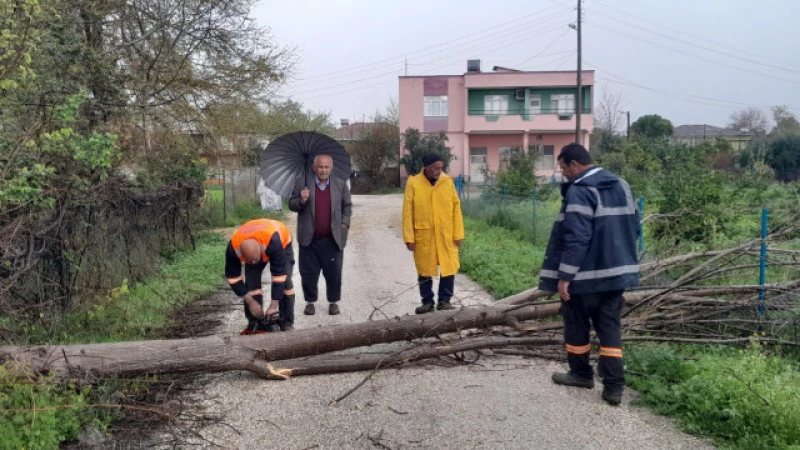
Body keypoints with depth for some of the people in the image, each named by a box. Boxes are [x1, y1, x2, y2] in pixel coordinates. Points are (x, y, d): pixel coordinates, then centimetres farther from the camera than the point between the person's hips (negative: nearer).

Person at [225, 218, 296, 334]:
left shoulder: (273, 241, -47)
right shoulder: (233, 248, -36)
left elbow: (279, 274, -39)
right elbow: (233, 277, -22)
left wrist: (273, 305, -35)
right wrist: (250, 302, -21)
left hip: (282, 242, -3)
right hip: (252, 248, 3)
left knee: (284, 281, -16)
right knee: (251, 281, -13)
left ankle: (287, 324, -7)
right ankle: (254, 324, -4)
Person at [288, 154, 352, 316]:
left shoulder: (340, 184, 5)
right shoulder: (302, 182, 1)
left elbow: (347, 207, 13)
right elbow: (292, 205, 3)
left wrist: (344, 225, 1)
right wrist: (301, 201, -18)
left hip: (332, 239, 0)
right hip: (309, 238, 0)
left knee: (333, 272, 5)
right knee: (309, 273, 6)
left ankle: (333, 302, 20)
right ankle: (310, 302, 21)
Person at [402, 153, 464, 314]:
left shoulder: (448, 181, 1)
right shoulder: (413, 183, -4)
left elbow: (456, 208, 3)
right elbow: (408, 211, -3)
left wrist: (458, 234, -1)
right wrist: (409, 237, -7)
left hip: (446, 235, 1)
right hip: (423, 236, -1)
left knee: (449, 268, 3)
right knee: (424, 271, 9)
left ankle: (445, 300, 17)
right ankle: (427, 302, 22)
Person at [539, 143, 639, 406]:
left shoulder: (579, 191, -17)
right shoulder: (621, 185, 10)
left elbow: (576, 238, -23)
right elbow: (633, 227, 16)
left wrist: (564, 276, -20)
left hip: (585, 274, -7)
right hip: (617, 270, 7)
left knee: (577, 325, 12)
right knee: (610, 328, 9)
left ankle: (581, 373, 27)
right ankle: (614, 386, 7)